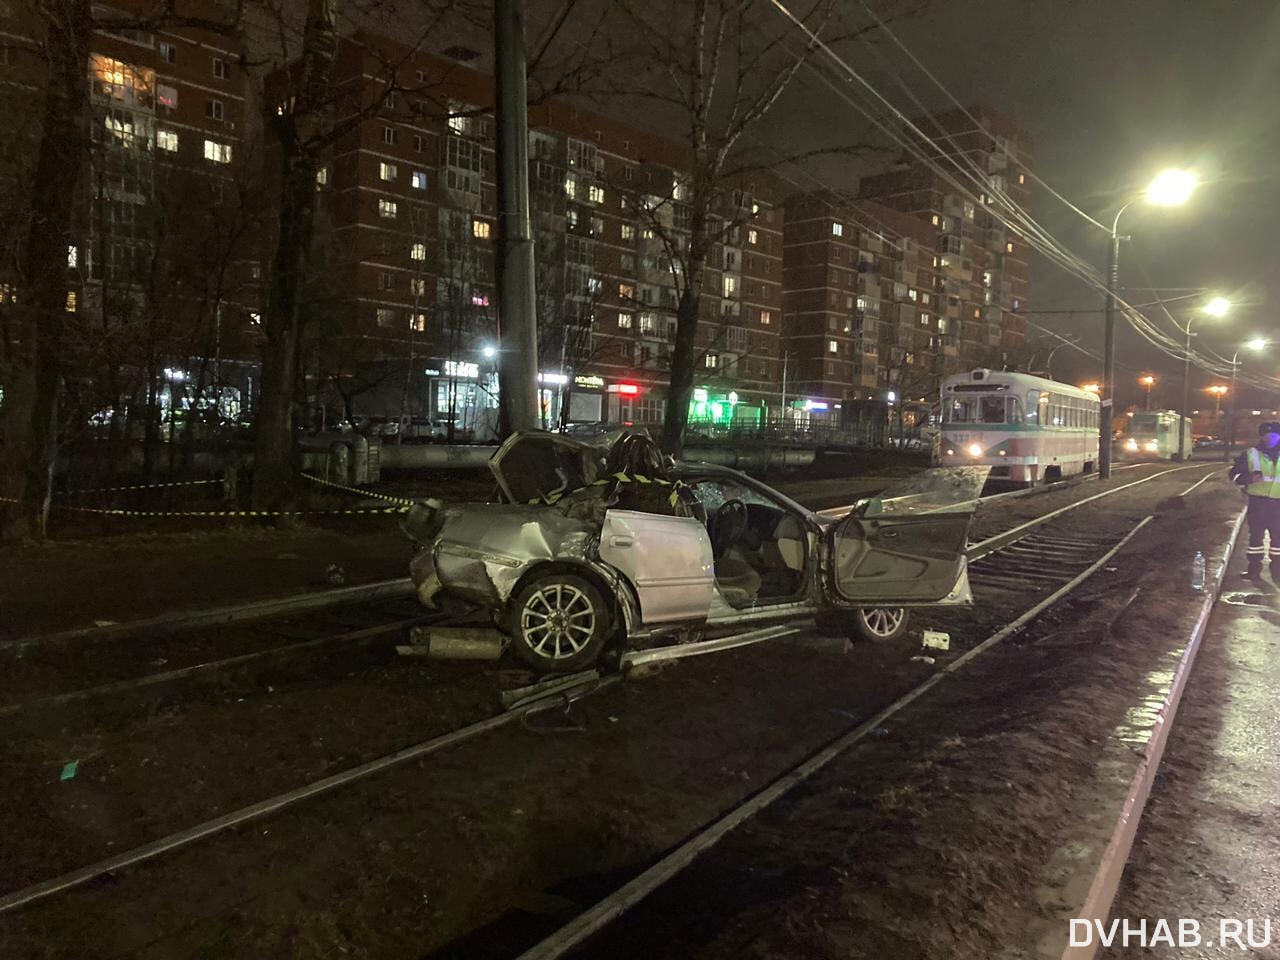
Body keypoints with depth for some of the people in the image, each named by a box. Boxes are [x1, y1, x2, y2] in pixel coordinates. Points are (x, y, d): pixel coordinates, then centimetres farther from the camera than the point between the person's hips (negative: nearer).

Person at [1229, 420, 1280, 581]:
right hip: (1258, 501, -2)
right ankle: (1254, 569, 14)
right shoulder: (1252, 454, 2)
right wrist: (1249, 478, -15)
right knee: (1256, 535, 5)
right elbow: (1235, 473, 2)